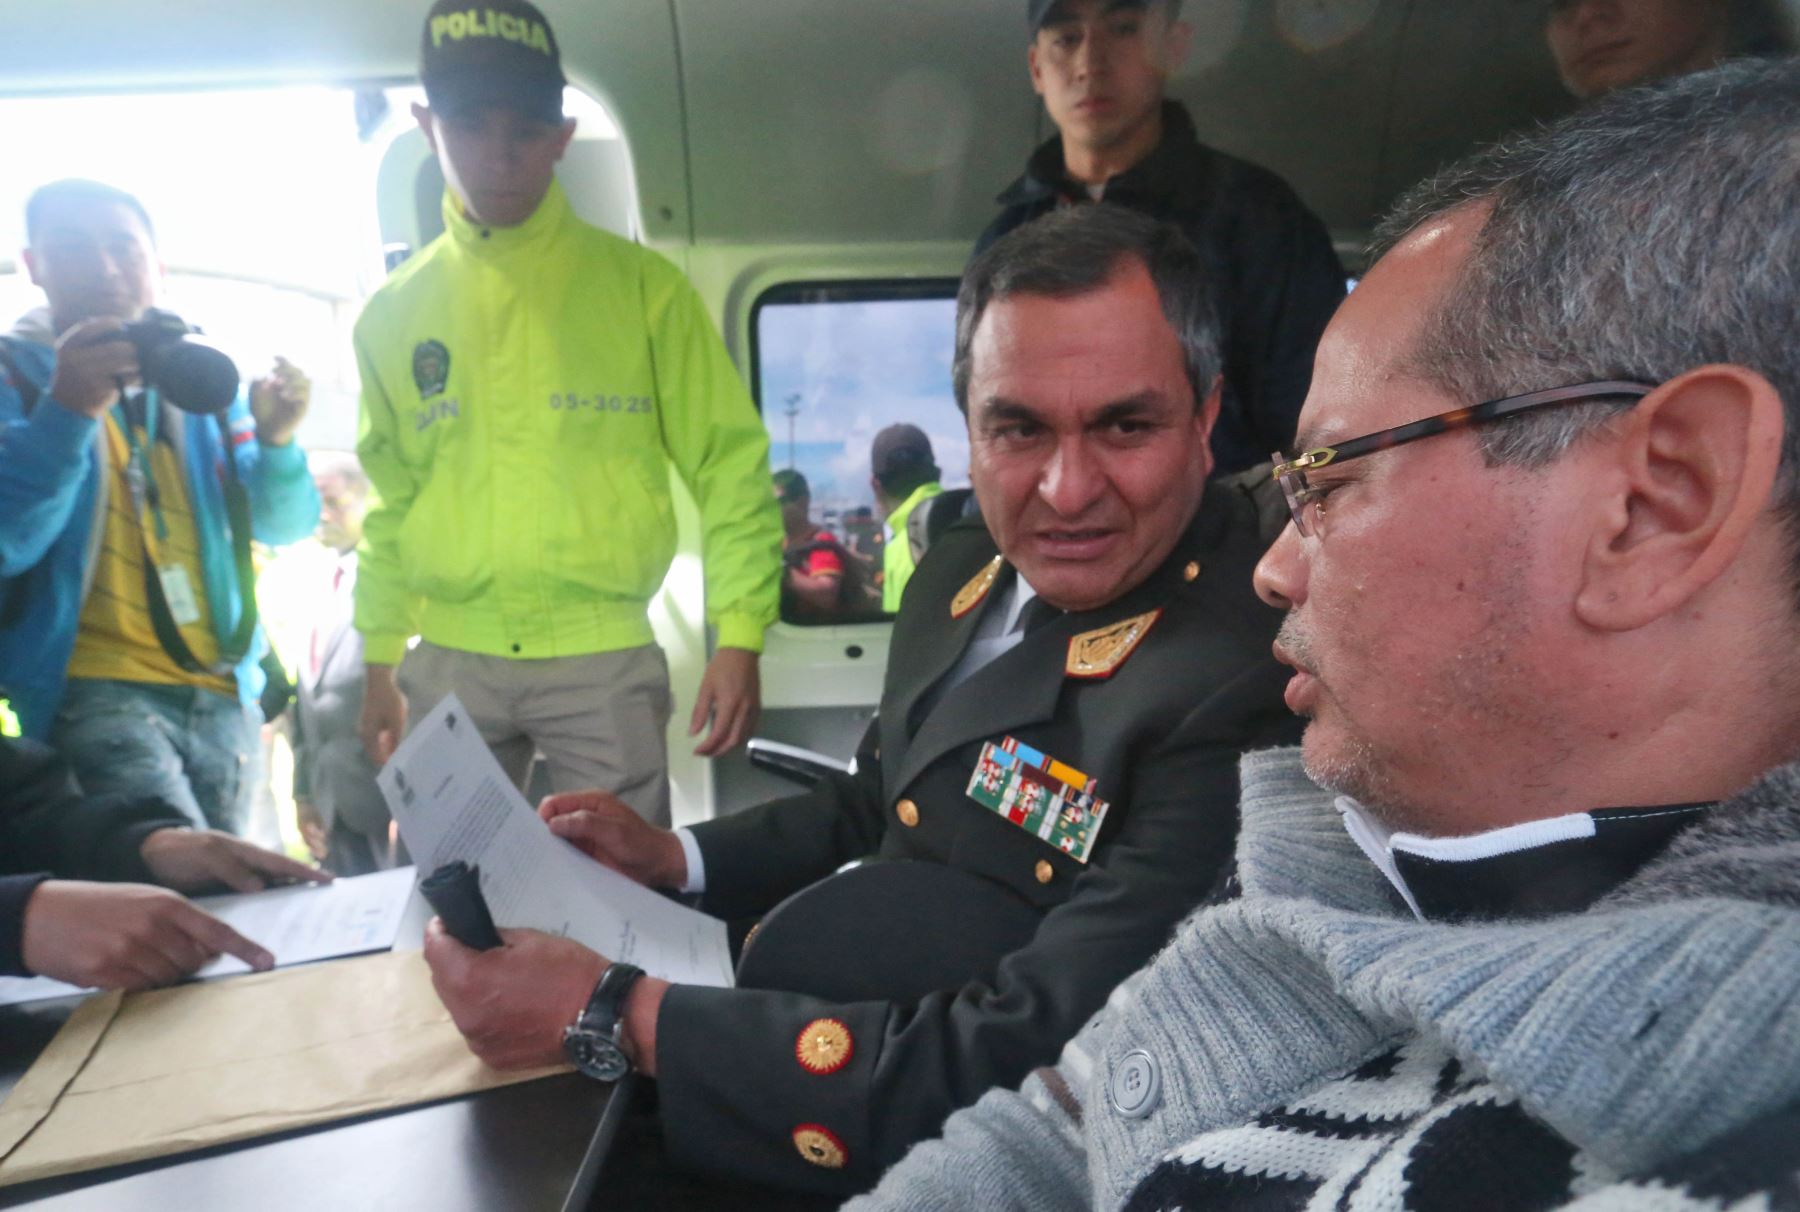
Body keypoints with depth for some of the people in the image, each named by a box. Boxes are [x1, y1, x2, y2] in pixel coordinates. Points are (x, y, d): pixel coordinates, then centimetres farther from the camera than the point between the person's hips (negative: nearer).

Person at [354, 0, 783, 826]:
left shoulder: (642, 286, -1)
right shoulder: (394, 312, 9)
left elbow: (728, 464, -3)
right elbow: (392, 503, 15)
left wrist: (738, 639, -10)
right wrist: (380, 661, 13)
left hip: (604, 661, -3)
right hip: (449, 662, 3)